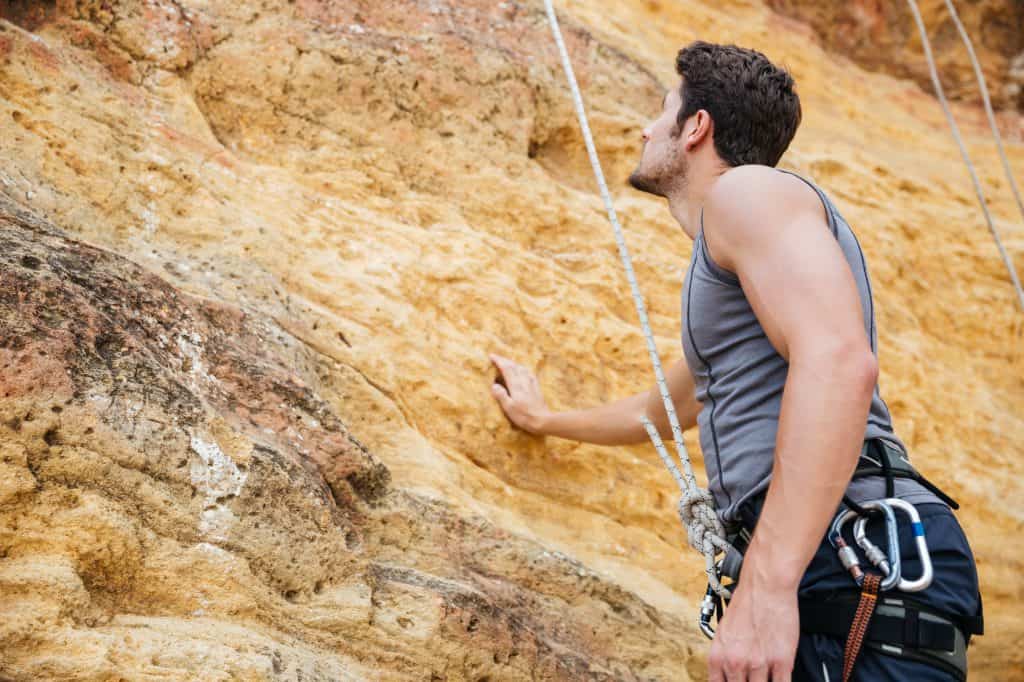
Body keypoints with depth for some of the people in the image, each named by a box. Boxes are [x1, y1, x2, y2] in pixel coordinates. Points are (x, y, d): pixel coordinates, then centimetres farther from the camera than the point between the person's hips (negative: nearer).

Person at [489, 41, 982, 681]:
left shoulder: (745, 188, -2)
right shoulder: (727, 271, 29)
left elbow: (837, 359, -21)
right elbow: (660, 409, 48)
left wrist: (765, 585, -27)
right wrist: (546, 420, 62)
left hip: (861, 561, -10)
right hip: (832, 577, 10)